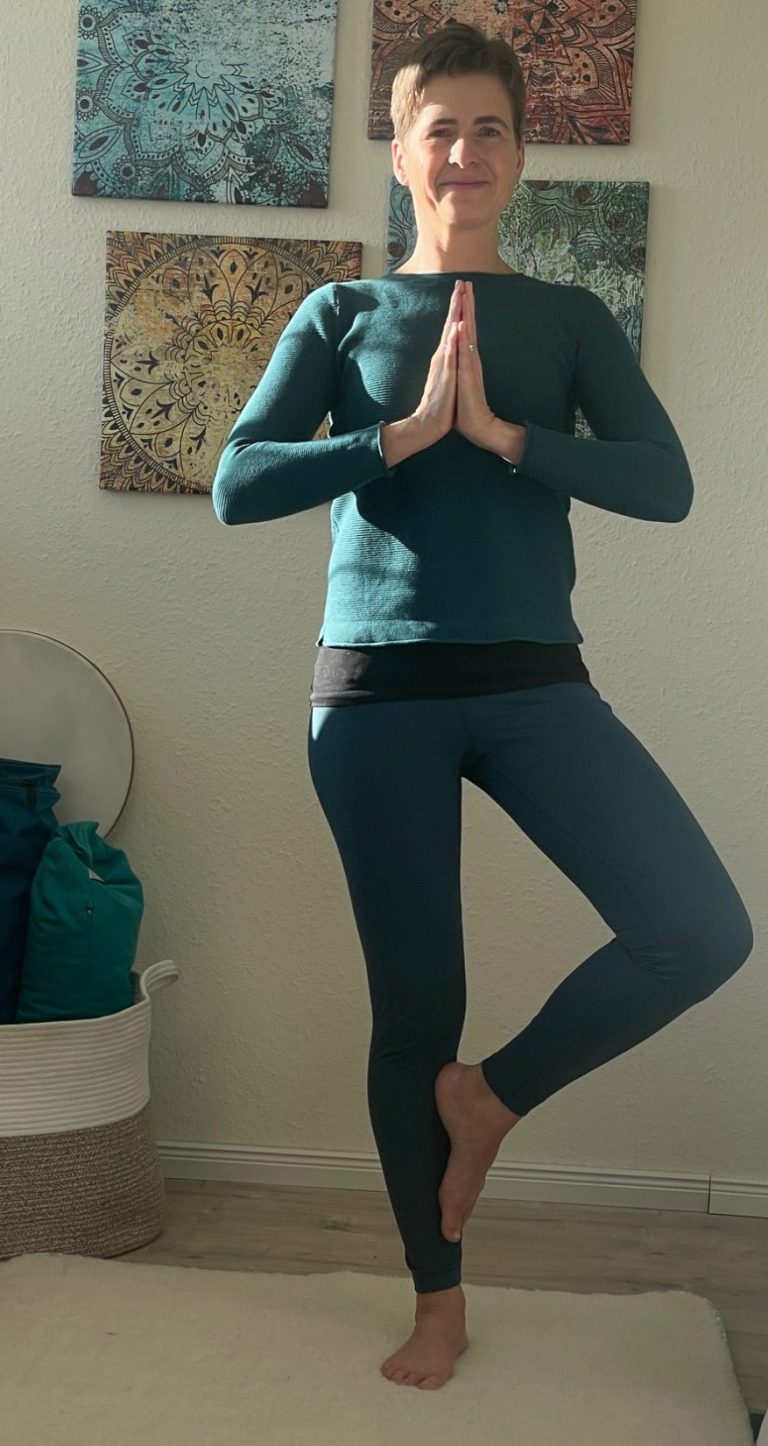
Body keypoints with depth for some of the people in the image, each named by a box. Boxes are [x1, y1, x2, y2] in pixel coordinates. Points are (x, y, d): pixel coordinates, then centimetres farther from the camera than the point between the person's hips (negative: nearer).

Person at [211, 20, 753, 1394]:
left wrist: (499, 430, -14)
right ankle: (438, 1298, 23)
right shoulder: (341, 313, 7)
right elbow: (237, 485, -4)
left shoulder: (570, 319, 10)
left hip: (533, 679, 2)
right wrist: (403, 435, -12)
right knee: (414, 1000, 4)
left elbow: (666, 483, -4)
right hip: (379, 690, -1)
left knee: (705, 932, -15)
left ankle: (490, 1093, 10)